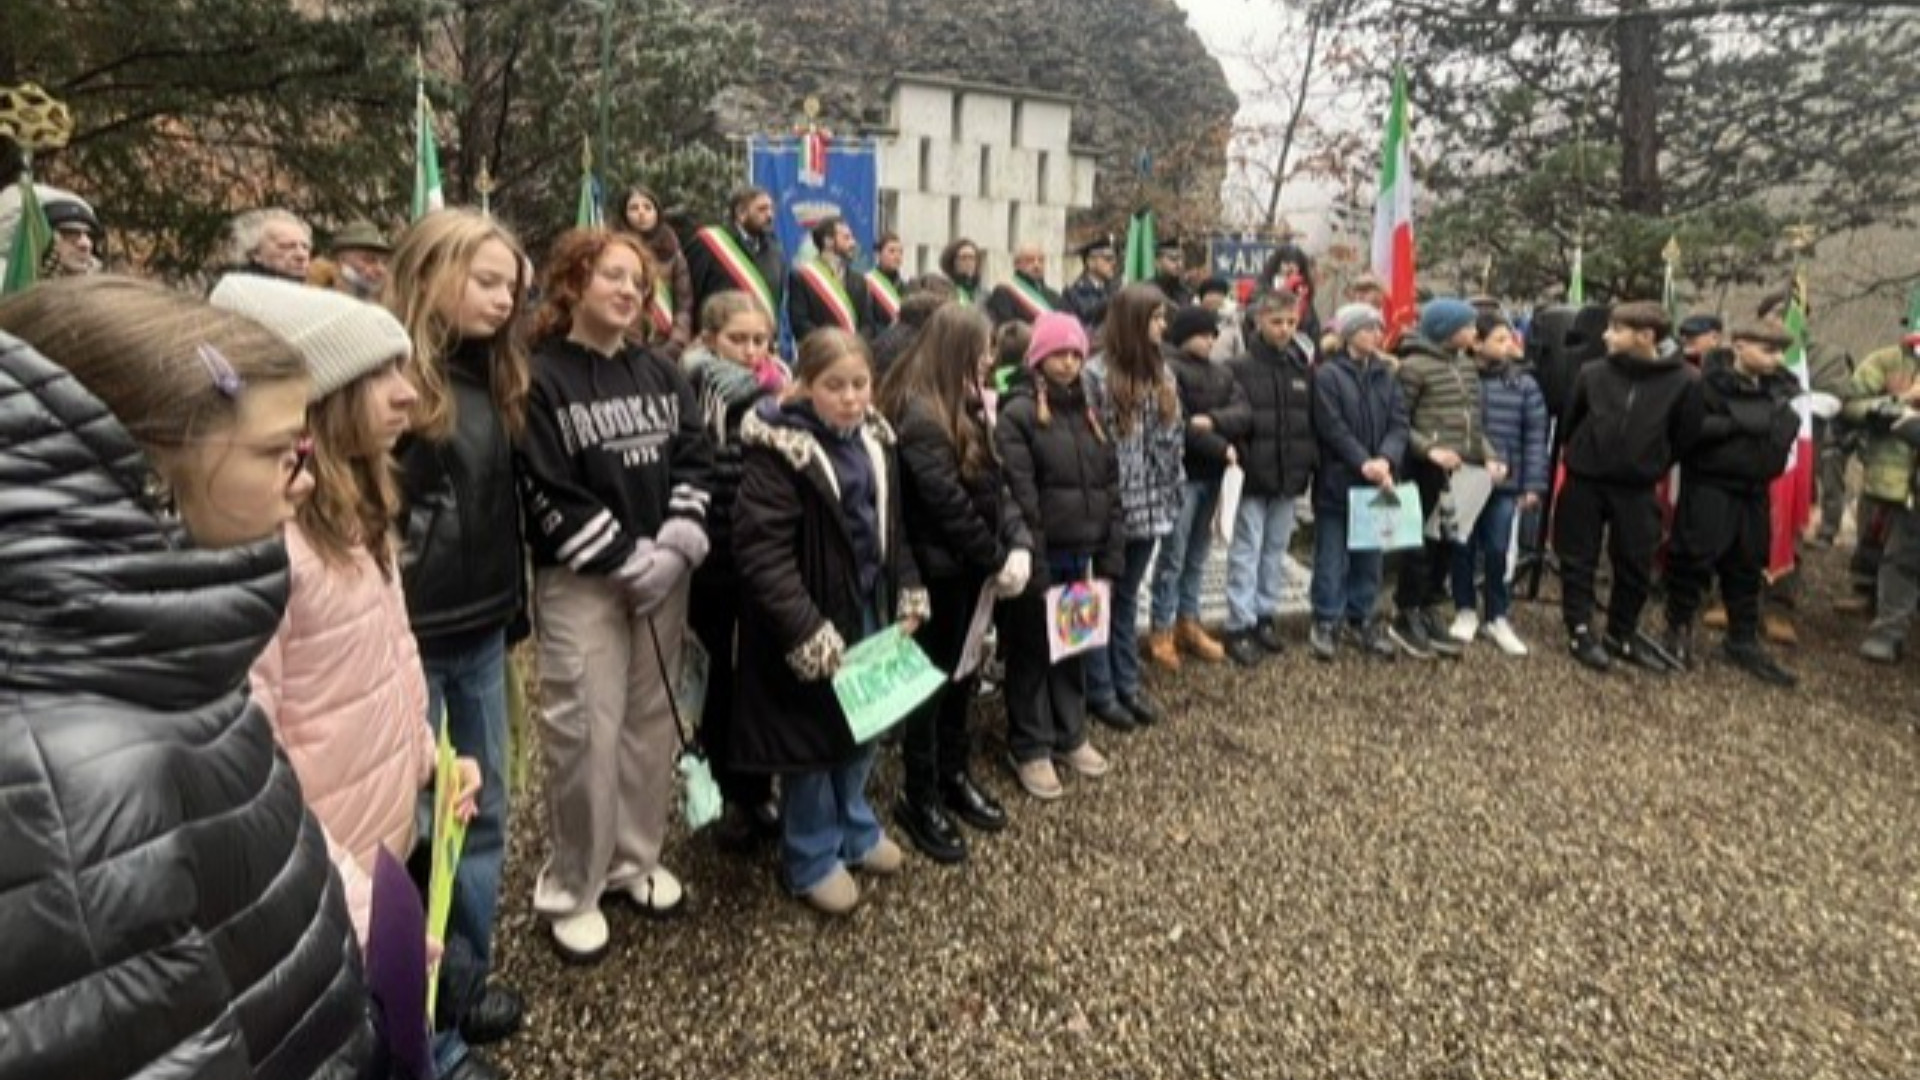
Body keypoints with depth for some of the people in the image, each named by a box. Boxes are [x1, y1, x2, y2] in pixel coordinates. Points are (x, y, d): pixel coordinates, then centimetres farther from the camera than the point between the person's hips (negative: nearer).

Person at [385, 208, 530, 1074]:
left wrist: (511, 605, 15)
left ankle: (465, 980, 36)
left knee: (484, 812, 17)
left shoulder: (493, 375, 10)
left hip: (480, 630, 8)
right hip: (407, 633, -8)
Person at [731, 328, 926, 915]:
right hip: (811, 625, -7)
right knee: (813, 735, 7)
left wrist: (908, 597, 5)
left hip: (868, 611, 7)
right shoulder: (777, 453, -19)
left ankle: (855, 829, 41)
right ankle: (813, 859, 26)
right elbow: (760, 552, -24)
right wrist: (807, 631, -28)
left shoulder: (875, 442, 4)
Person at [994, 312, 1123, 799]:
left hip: (1080, 553, 6)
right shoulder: (1018, 414, -11)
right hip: (1040, 557, -6)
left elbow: (1110, 486, 12)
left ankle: (1071, 735, 33)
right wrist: (1033, 566, -18)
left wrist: (1111, 557, 6)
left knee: (1075, 646, 17)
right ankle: (1029, 748, 20)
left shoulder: (1087, 410, 11)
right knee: (1032, 651, 6)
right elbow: (1019, 498, -16)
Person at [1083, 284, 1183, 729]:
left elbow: (1174, 438, 12)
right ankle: (1100, 690, 18)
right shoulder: (1096, 374, -14)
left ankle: (1127, 683, 28)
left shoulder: (1161, 372, 8)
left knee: (1127, 596, 17)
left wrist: (1173, 494, 9)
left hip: (1148, 506, 6)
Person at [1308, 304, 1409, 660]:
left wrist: (1385, 459, -17)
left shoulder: (1386, 373, 9)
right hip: (1337, 481, -5)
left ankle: (1360, 618, 26)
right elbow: (1332, 428, -15)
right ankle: (1326, 621, 14)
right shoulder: (1327, 374, -8)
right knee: (1332, 555, 3)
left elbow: (1399, 422, 0)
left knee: (1369, 555, 13)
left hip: (1376, 481, 5)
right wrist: (1363, 463, -22)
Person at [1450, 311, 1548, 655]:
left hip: (1505, 483, 1)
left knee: (1497, 551, 8)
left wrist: (1533, 485, -2)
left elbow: (1535, 438, 2)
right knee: (1463, 548, 9)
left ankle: (1497, 617, 22)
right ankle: (1466, 611, 26)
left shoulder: (1525, 386, 2)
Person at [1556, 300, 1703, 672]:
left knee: (1635, 566, 9)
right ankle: (1580, 631, 17)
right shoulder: (1592, 374, -7)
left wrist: (1652, 467, 8)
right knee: (1579, 561, 5)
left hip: (1636, 490, 0)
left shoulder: (1682, 382, -10)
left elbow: (1685, 437, 2)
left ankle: (1622, 634, 26)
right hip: (1584, 482, 0)